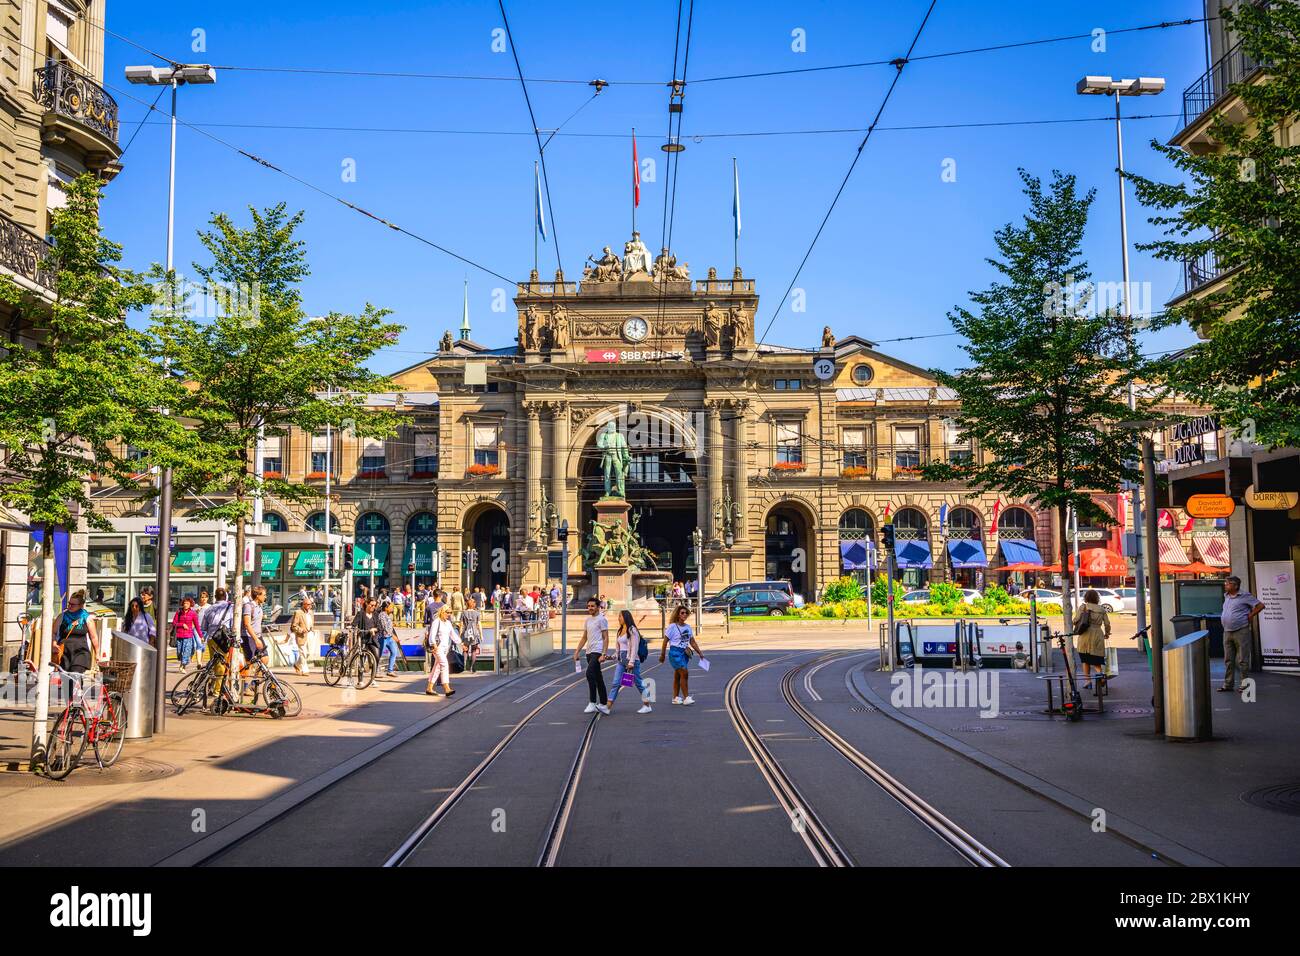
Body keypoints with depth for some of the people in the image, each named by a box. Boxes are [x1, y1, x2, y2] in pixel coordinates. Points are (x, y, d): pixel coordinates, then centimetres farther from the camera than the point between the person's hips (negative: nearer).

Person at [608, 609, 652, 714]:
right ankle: (608, 707, -4)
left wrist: (631, 662, -19)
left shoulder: (632, 630, -10)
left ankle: (647, 706, 12)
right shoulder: (621, 631, 14)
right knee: (616, 683, 0)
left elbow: (634, 647, -15)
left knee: (638, 683, 1)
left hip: (631, 659, -8)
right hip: (621, 660, 8)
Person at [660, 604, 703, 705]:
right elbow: (665, 641, -4)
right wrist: (662, 655, -3)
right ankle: (686, 698, -15)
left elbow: (692, 642, 14)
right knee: (684, 673, -15)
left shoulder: (688, 627, 11)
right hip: (675, 652, -6)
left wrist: (700, 652, 5)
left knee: (677, 676, 12)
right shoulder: (672, 626, -7)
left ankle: (675, 698, 18)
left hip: (684, 653, 6)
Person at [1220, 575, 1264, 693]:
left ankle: (1243, 684, 3)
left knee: (1242, 660, -3)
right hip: (1227, 632, 7)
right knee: (1228, 660, 8)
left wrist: (1250, 616, -8)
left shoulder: (1245, 596, -6)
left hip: (1241, 632, -7)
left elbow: (1260, 605, -7)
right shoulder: (1226, 596, 15)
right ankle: (1227, 684, 13)